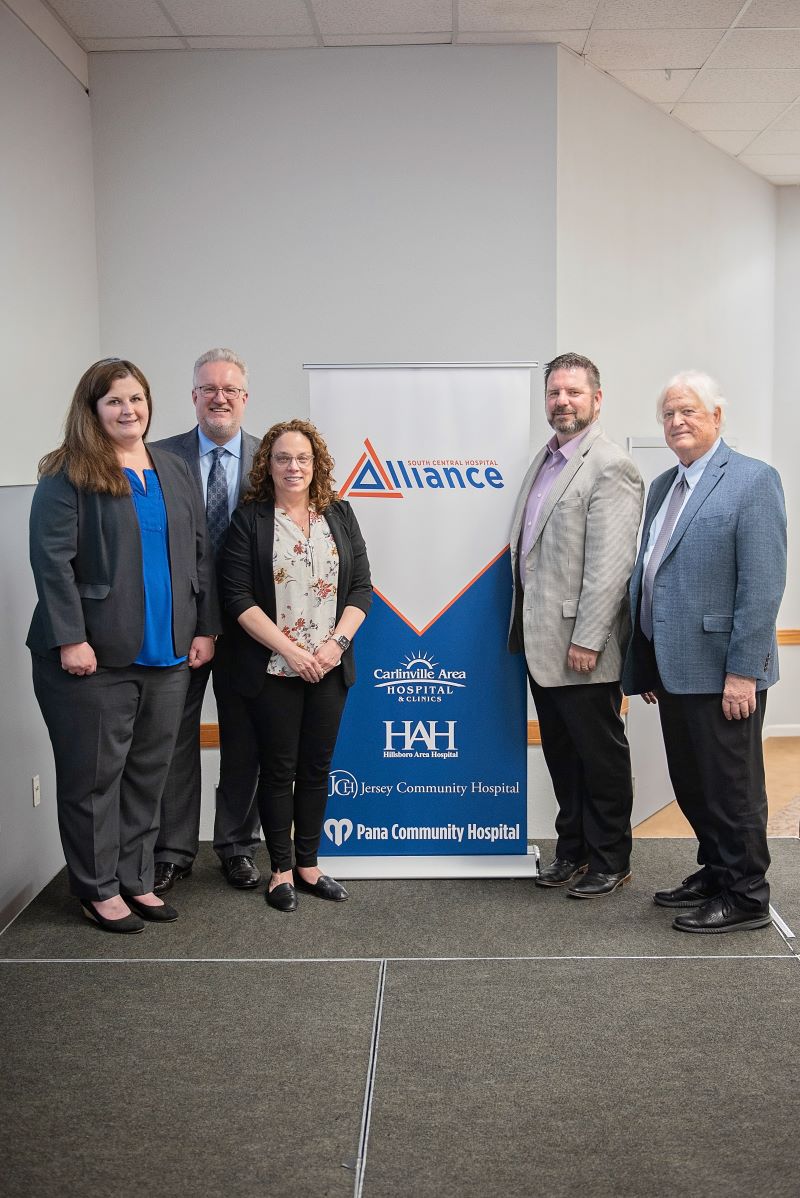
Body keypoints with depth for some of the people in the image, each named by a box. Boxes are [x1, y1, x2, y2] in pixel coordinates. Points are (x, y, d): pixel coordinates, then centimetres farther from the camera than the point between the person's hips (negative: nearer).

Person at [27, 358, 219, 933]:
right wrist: (71, 638, -17)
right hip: (94, 655, -5)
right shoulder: (68, 475, -5)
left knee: (148, 772, 12)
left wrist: (205, 628, 8)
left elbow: (199, 554, 14)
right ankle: (98, 887, 18)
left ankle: (136, 879, 26)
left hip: (168, 654, 5)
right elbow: (52, 560, -11)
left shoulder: (175, 472, 14)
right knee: (94, 774, 4)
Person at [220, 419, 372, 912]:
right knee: (278, 769, 5)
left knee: (317, 768, 10)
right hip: (274, 669, -3)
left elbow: (361, 587, 5)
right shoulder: (249, 520, -2)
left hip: (330, 667, 3)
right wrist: (289, 650, -15)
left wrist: (337, 642, -10)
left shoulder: (340, 515, 8)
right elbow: (239, 597, -9)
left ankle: (308, 864, 22)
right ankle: (281, 870, 17)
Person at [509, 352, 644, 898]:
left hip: (581, 644, -8)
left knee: (600, 751, 6)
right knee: (561, 751, 17)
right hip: (542, 639, 8)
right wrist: (524, 627, 13)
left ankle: (610, 861, 19)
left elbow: (609, 564, -19)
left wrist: (586, 640, -21)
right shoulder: (546, 459, 13)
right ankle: (573, 848, 31)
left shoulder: (610, 467, -14)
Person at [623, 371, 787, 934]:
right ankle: (714, 873, 33)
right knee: (691, 783, 17)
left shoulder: (754, 480, -10)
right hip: (673, 666, 8)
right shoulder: (663, 486, 14)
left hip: (721, 670, -7)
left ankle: (745, 897, 18)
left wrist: (743, 672, -20)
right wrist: (646, 665, 16)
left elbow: (763, 585, -16)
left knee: (731, 786, 4)